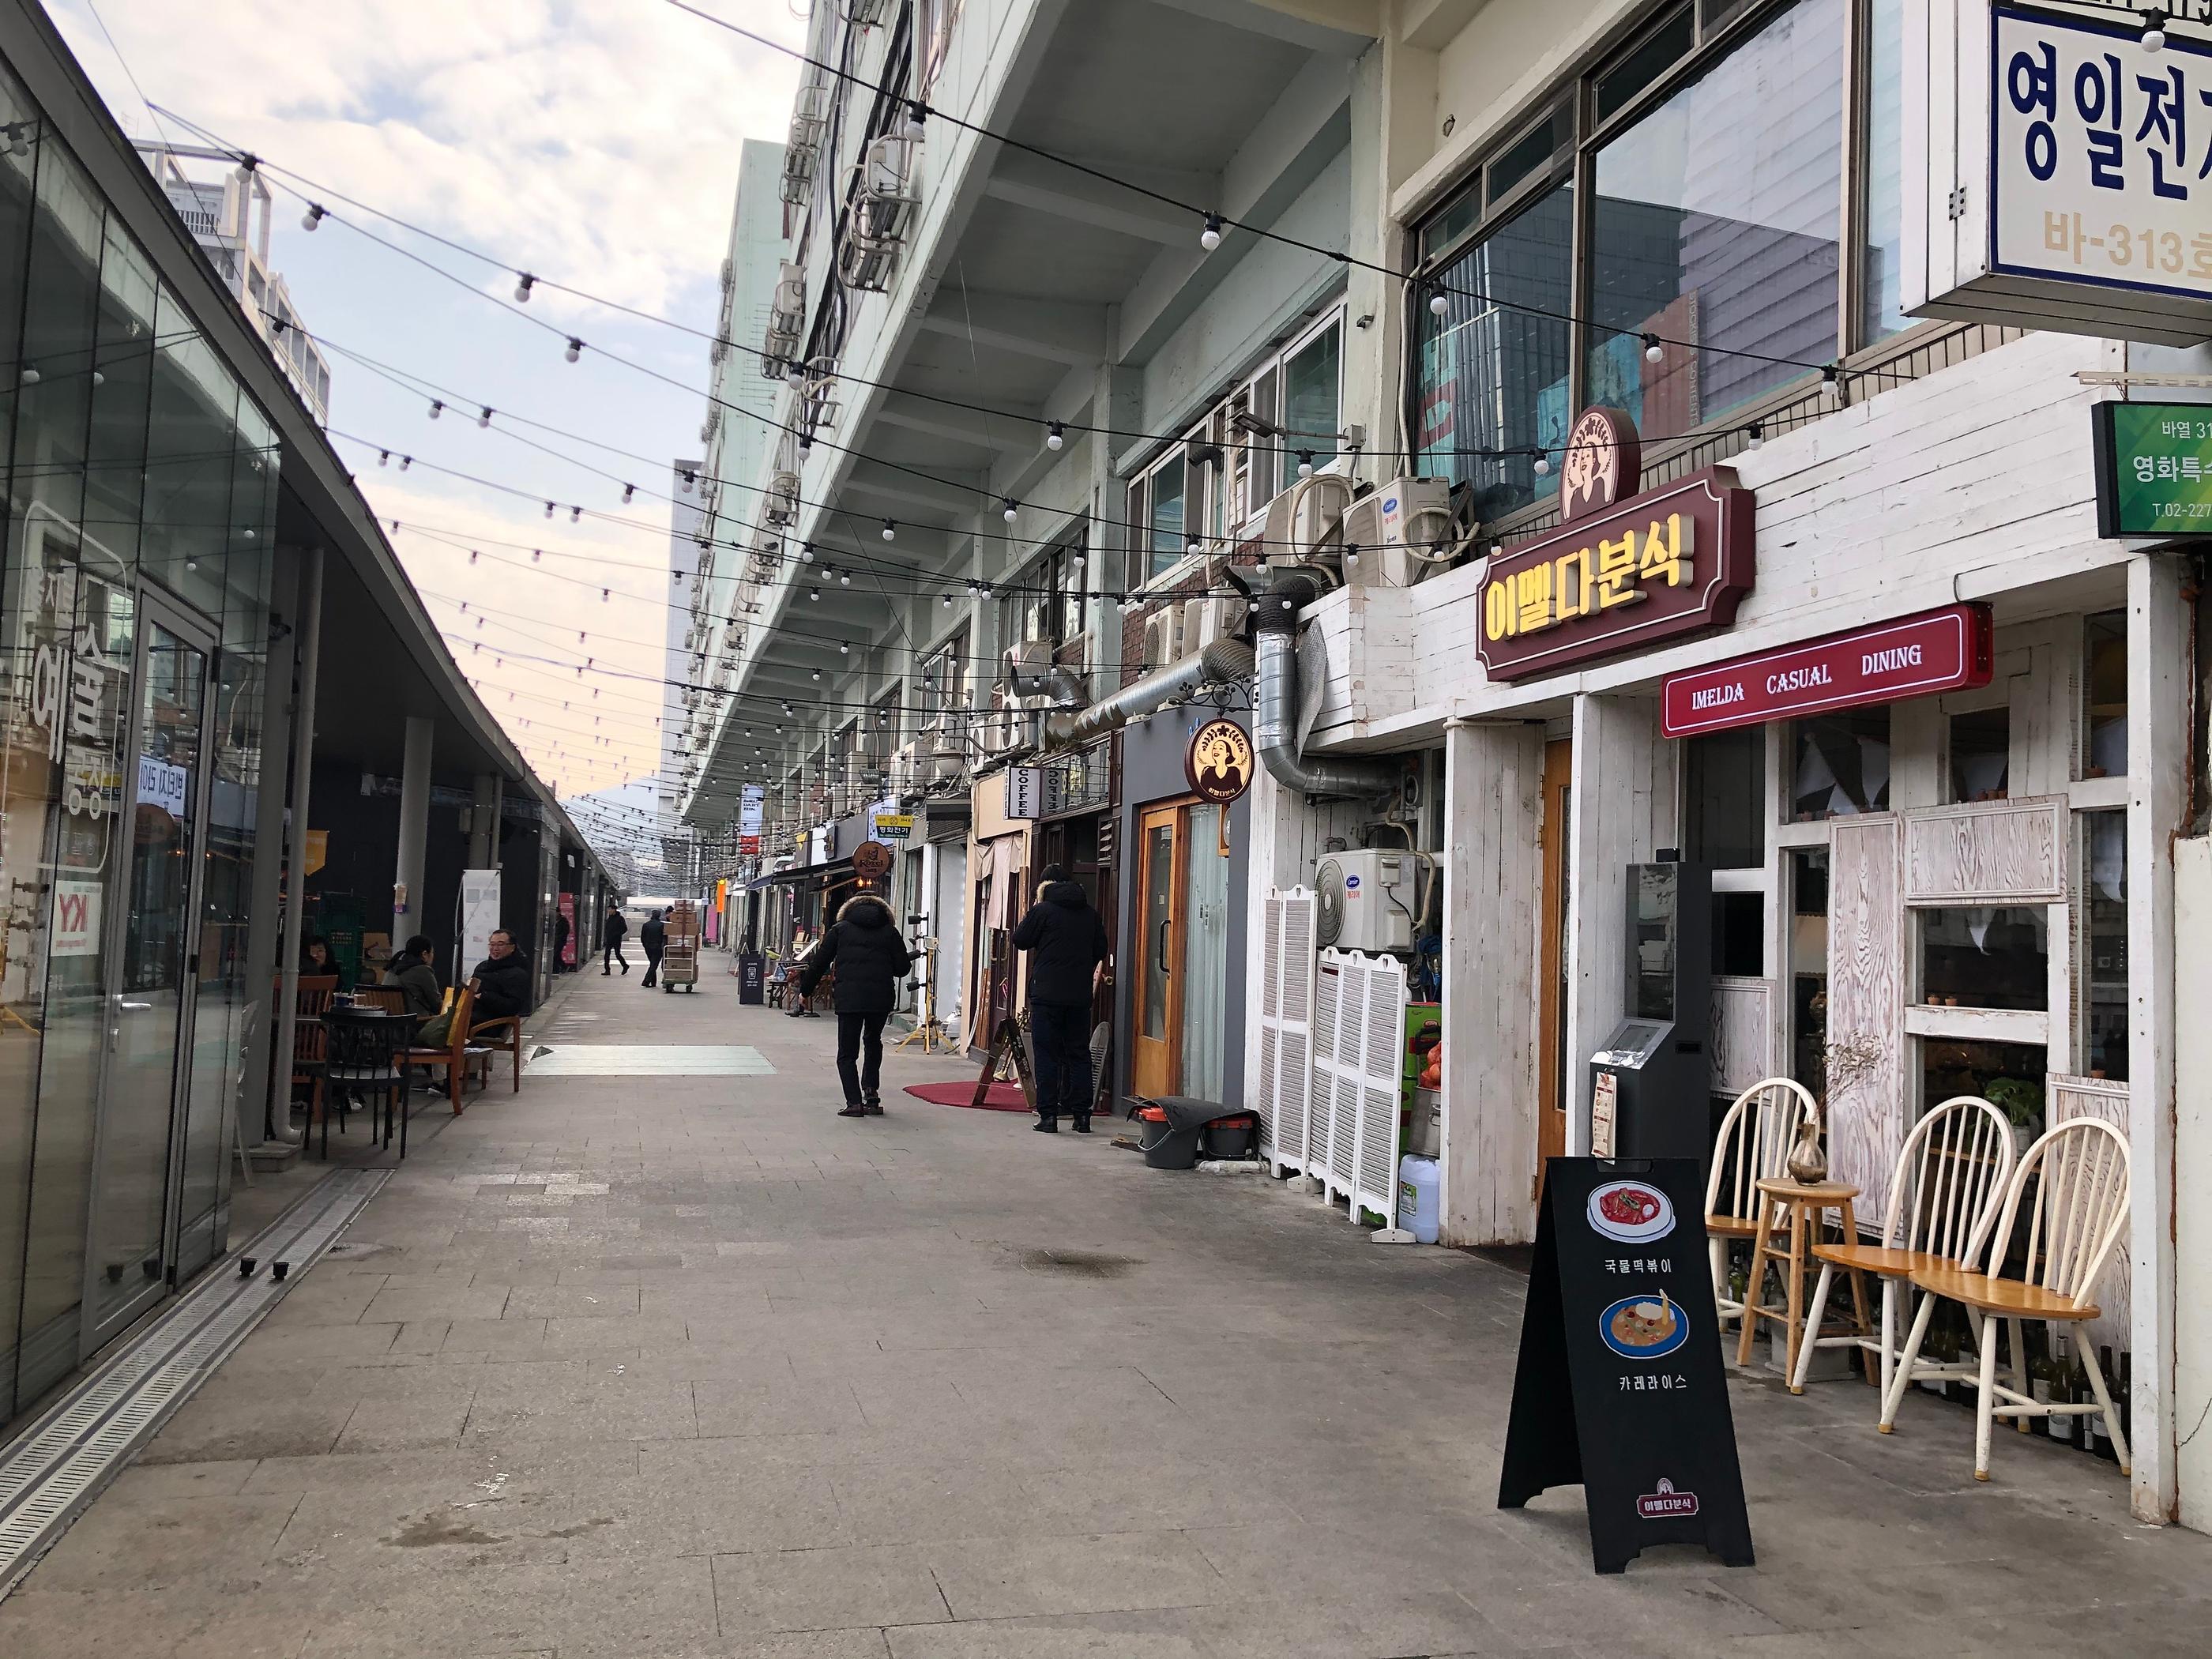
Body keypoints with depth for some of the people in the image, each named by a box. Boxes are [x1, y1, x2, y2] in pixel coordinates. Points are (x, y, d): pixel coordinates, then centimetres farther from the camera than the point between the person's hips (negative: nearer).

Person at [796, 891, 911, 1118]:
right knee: (873, 1043, 25)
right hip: (882, 997, 2)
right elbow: (902, 968, 7)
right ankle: (871, 1093, 16)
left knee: (847, 1053, 6)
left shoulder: (840, 929, 11)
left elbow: (819, 962, 10)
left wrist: (805, 991, 21)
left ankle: (854, 1102, -6)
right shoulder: (889, 931, 11)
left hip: (849, 997, -2)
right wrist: (908, 959, 30)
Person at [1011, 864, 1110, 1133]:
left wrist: (1029, 916, 14)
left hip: (1047, 995, -4)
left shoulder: (1042, 911, -6)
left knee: (1047, 1055, 1)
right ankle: (1082, 1116, 10)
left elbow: (1020, 941, 1)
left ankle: (1048, 1116, -1)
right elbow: (1101, 951, 15)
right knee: (1079, 1055, 9)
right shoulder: (1090, 914, 8)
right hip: (1080, 996, 4)